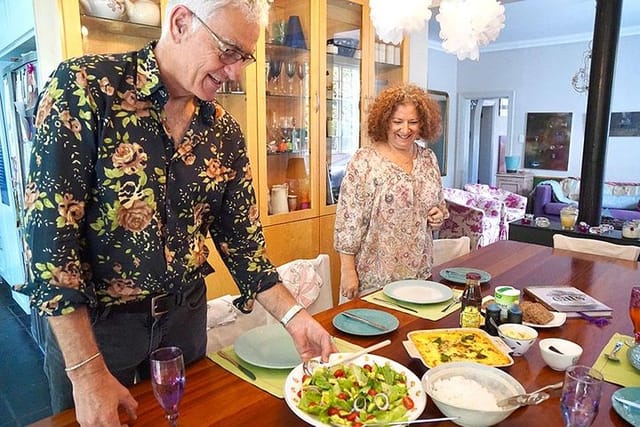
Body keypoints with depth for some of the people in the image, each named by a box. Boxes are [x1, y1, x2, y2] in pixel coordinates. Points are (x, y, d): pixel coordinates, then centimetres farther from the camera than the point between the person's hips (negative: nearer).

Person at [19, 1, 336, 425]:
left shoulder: (224, 131, -2)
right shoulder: (83, 87, -16)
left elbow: (240, 235, 2)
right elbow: (50, 229, -20)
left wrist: (293, 316, -7)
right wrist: (87, 371, -20)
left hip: (186, 315, 4)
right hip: (90, 323, -4)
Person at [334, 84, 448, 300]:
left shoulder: (429, 159, 5)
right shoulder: (364, 161, -12)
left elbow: (439, 203, 18)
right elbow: (349, 220, -13)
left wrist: (439, 214, -4)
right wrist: (348, 271, -14)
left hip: (419, 271, 5)